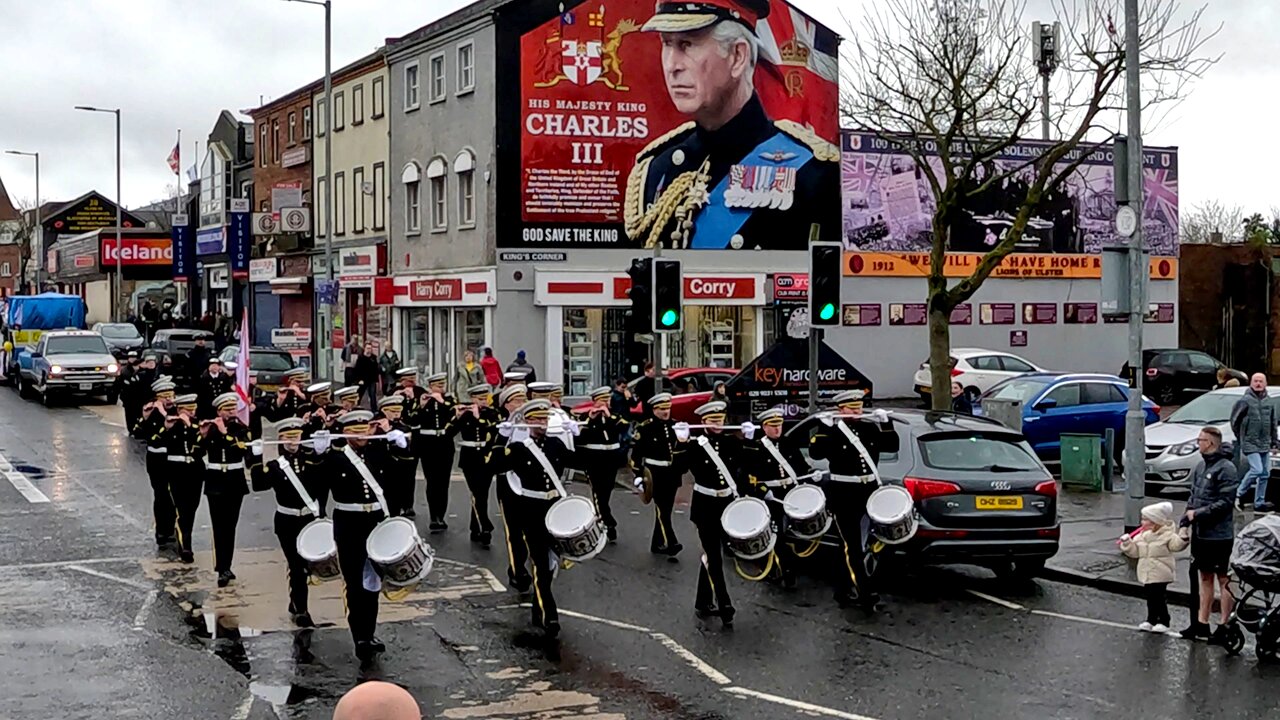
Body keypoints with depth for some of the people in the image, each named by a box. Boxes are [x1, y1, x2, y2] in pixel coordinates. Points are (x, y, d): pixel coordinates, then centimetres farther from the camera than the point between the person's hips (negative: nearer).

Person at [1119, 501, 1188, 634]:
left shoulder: (1167, 534, -11)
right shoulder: (1142, 535, 8)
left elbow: (1176, 545, -20)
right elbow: (1135, 551, 10)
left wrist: (1183, 535, -34)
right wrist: (1127, 543, -4)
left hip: (1160, 574, -6)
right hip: (1146, 573, 6)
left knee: (1159, 598, -3)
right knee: (1150, 597, 14)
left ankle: (1163, 622, 8)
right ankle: (1151, 620, 24)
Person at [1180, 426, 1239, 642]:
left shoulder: (1225, 468, -14)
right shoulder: (1200, 466, 10)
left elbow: (1225, 502, -18)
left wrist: (1198, 513, -17)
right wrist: (1188, 515, 2)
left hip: (1219, 535, -8)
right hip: (1200, 533, 8)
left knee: (1224, 580, 0)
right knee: (1205, 577, 15)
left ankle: (1225, 626, 6)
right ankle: (1201, 624, 22)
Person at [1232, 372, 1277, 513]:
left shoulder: (1269, 401, 9)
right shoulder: (1245, 400, -9)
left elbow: (1274, 422, 18)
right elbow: (1234, 420, -4)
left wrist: (1273, 441, 15)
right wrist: (1241, 438, 1)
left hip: (1265, 445, 6)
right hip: (1250, 444, -6)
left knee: (1265, 473, 7)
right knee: (1256, 470, -17)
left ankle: (1259, 503, 15)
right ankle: (1239, 494, 0)